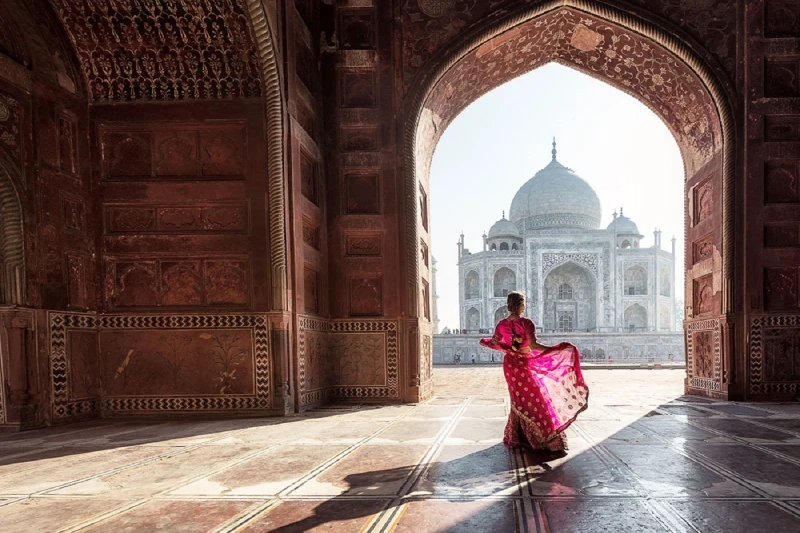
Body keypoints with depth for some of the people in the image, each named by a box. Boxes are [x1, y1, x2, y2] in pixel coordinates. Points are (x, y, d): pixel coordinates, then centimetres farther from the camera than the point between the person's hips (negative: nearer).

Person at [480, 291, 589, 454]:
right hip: (526, 365, -5)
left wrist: (484, 341, 27)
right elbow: (533, 346, -25)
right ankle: (551, 442, 3)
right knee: (537, 400, 1)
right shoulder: (526, 323, -18)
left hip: (510, 365, 6)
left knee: (519, 401, 19)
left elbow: (495, 343, 5)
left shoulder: (502, 324, -2)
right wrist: (559, 348, -23)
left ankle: (516, 438, 26)